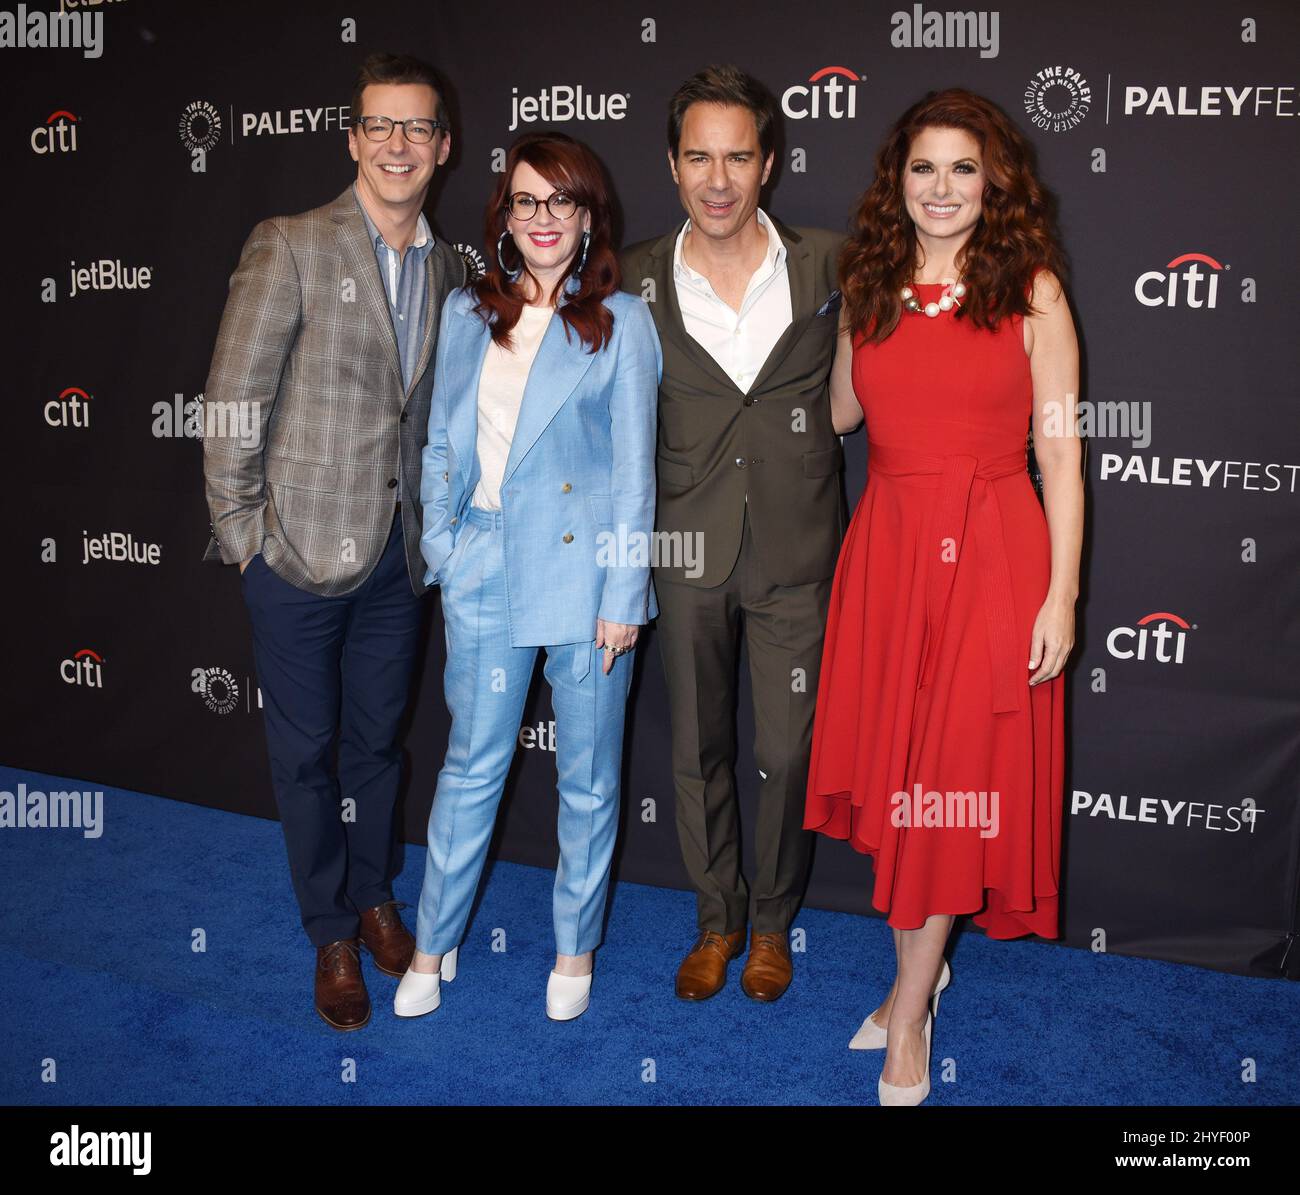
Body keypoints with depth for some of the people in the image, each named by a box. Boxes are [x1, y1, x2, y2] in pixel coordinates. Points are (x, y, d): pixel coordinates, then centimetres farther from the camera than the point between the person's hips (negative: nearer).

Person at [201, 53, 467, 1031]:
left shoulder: (449, 269, 8)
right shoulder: (290, 247, -8)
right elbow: (234, 400, -8)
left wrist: (437, 527, 8)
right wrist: (237, 526, -9)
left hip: (398, 554, 4)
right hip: (299, 547, -4)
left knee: (378, 737, 18)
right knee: (306, 748, 9)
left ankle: (376, 897, 39)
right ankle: (332, 934, 27)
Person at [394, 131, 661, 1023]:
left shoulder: (620, 321, -1)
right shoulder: (467, 315, 9)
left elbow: (634, 470, -4)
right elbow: (442, 442, 14)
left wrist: (624, 592, -8)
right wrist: (440, 544, 5)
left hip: (584, 572, -2)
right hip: (485, 572, 3)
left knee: (588, 776, 9)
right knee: (472, 764, 10)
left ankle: (576, 948, 29)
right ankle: (433, 946, 28)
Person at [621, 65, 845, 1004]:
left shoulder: (828, 264, -2)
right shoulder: (638, 280, -1)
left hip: (797, 551, 0)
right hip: (689, 551, 1)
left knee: (788, 751, 7)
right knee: (698, 748, 13)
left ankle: (774, 922, 32)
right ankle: (717, 918, 35)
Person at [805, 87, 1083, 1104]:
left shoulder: (1031, 291, -2)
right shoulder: (871, 289, 8)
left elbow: (1061, 454, -4)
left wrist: (1061, 594, -9)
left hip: (991, 554, -3)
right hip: (887, 549, 4)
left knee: (957, 775, 3)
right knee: (891, 764, 10)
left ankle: (910, 1008, 19)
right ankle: (920, 969, 33)